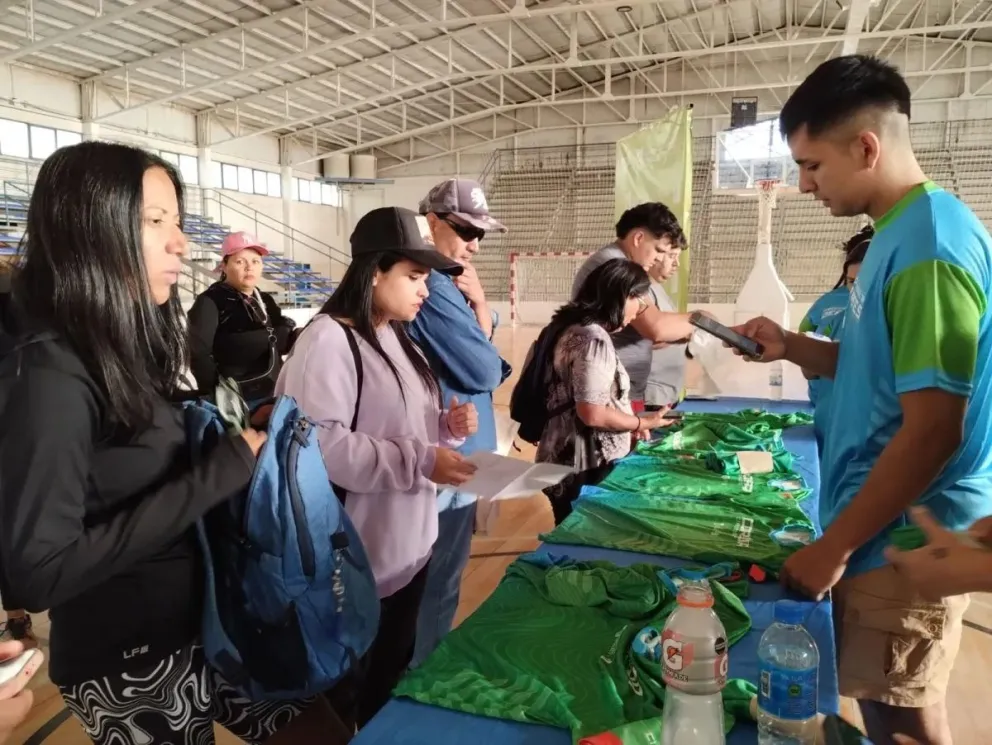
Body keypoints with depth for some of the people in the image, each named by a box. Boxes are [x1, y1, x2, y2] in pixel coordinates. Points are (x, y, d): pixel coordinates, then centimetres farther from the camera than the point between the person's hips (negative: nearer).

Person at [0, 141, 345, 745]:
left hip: (202, 624, 7)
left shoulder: (126, 346, 4)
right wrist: (221, 472, -25)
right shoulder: (50, 375, -22)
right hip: (130, 666, -7)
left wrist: (238, 440, -8)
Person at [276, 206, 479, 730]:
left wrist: (446, 427, -2)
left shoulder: (397, 337, 8)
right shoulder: (328, 341, -19)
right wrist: (420, 461, -28)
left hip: (409, 543, 8)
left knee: (391, 677, 25)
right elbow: (321, 446, -29)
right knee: (344, 692, 13)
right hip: (356, 559, -8)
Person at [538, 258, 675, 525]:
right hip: (587, 468, -10)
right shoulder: (594, 339, -19)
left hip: (570, 461, 10)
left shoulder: (574, 328, 11)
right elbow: (592, 413, -23)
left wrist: (630, 425, 14)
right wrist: (642, 423, -9)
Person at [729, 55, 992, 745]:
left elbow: (931, 431, -24)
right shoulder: (904, 231, 9)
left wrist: (833, 546, -17)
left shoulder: (929, 245, -21)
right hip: (888, 533, 9)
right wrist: (792, 346, 5)